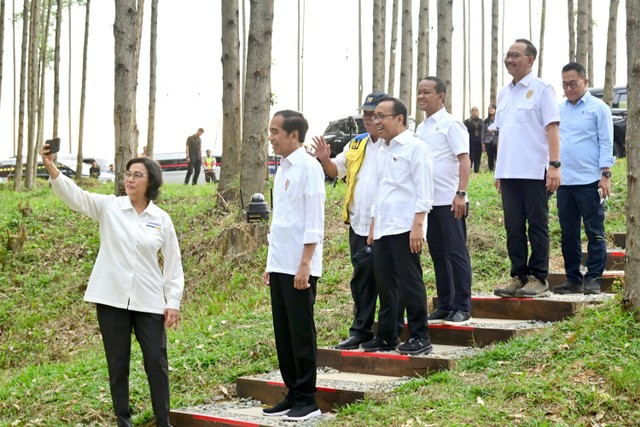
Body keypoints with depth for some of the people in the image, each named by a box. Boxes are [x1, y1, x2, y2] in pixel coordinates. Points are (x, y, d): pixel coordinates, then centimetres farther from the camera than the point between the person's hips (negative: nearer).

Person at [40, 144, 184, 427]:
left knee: (157, 362, 1)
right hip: (112, 299, 0)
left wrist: (173, 302, 0)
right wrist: (51, 168, -30)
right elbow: (74, 195, -13)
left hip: (149, 302, 0)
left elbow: (173, 263, 5)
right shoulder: (109, 207, 1)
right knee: (117, 363, 7)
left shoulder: (161, 219, 2)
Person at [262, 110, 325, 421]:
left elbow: (314, 221, -15)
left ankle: (306, 400, 6)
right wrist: (271, 263, 17)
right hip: (280, 264, 8)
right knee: (283, 333, 10)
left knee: (301, 333, -2)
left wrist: (305, 264, -19)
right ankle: (293, 395, 18)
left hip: (299, 267, -8)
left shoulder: (308, 167, -11)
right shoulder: (283, 168, 14)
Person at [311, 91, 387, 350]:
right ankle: (361, 331, 17)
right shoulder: (356, 145, 15)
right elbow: (335, 170, 21)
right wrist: (325, 159, 2)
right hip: (359, 224, 6)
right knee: (362, 278, 10)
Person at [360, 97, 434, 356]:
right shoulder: (382, 152, 18)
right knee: (385, 284, 11)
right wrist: (373, 225, 20)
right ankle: (386, 336, 18)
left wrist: (417, 225, -18)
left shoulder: (415, 148, -6)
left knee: (410, 284, -4)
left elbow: (424, 191, -11)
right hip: (382, 229, 8)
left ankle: (419, 337, 4)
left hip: (405, 228, -8)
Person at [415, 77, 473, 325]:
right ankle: (444, 306, 18)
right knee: (438, 255, 11)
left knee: (456, 253, -3)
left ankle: (463, 308, 2)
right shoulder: (421, 128, 15)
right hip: (429, 201, 7)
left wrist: (461, 194, -22)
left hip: (449, 201, -7)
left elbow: (464, 160, -13)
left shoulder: (450, 124, -7)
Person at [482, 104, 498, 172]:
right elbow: (483, 132, 12)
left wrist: (495, 130, -18)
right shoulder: (486, 121, 12)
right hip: (488, 142, 4)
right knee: (490, 159, 6)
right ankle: (491, 171, 11)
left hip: (497, 141, -4)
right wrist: (483, 143, 6)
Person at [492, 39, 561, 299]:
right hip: (509, 172, 6)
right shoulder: (504, 93, 15)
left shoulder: (541, 89, -4)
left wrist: (554, 165, -17)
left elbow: (552, 129, -9)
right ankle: (519, 276, 15)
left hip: (534, 171, -6)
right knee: (513, 227, 8)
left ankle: (539, 279, 6)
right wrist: (498, 170, 16)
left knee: (537, 226, 1)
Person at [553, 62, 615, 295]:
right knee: (568, 234, 8)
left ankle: (593, 279, 4)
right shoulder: (558, 110, 13)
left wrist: (605, 175, -10)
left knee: (594, 232, 0)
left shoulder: (598, 108, 0)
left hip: (589, 181, -5)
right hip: (564, 181, 5)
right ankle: (573, 279, 15)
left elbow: (606, 143, -3)